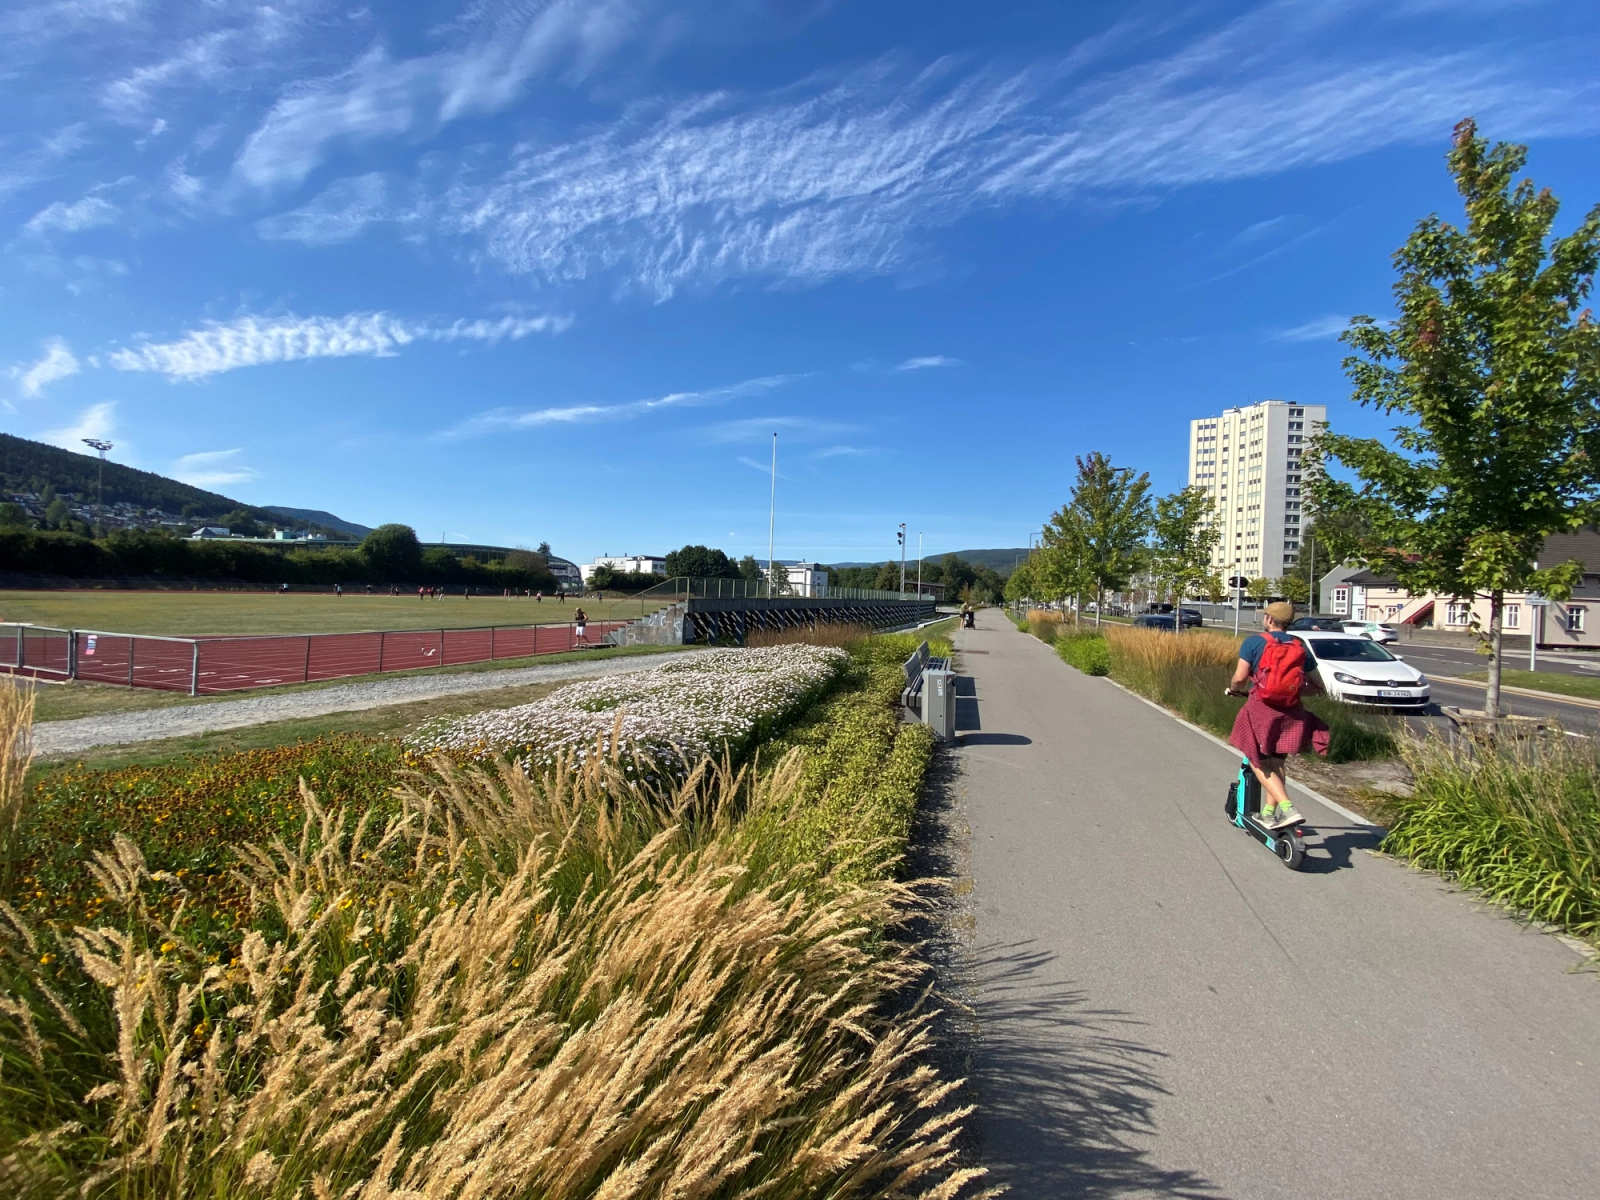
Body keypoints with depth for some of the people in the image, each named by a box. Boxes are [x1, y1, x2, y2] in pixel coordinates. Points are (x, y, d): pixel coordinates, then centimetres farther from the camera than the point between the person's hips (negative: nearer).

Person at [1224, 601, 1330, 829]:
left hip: (1262, 707, -5)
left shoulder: (1254, 641, -3)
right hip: (1291, 711, 5)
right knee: (1276, 763, 18)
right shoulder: (1299, 646, 9)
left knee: (1259, 763, 3)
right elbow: (1314, 685, 8)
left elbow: (1239, 678, -8)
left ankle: (1288, 809, -13)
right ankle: (1269, 813, 24)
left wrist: (1232, 689, 12)